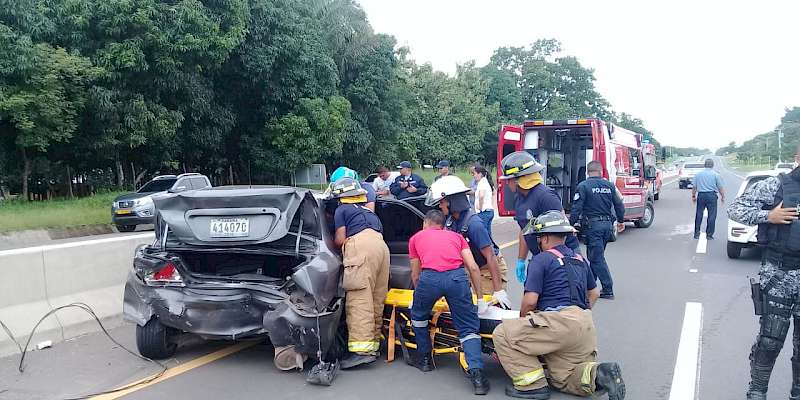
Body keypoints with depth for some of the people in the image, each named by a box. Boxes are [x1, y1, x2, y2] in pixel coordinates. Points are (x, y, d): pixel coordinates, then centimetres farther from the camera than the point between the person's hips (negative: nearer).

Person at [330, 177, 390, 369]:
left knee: (359, 299, -14)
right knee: (375, 301, 9)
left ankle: (361, 349, -22)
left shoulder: (342, 210, 17)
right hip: (381, 246, 8)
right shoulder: (368, 211, 38)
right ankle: (373, 345, 12)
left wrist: (334, 241, 32)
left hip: (361, 247, -7)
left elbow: (340, 240, 9)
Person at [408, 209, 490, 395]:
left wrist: (419, 294, 51)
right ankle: (477, 374, -5)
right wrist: (480, 299, 24)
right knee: (469, 328, 11)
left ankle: (425, 359, 38)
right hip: (458, 277, 1)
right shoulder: (456, 236, 31)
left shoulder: (416, 237, 29)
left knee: (418, 316, 29)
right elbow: (473, 267, 19)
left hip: (429, 277, -1)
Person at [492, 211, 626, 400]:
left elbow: (530, 301, -8)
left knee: (502, 334, -2)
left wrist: (521, 321, 11)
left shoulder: (541, 259, -2)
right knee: (563, 378, 18)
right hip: (586, 325, 9)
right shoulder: (579, 259, 22)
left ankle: (533, 385, -4)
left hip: (559, 321, -9)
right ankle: (598, 374, -8)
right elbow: (594, 293, 33)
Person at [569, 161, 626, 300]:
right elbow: (619, 205, 13)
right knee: (595, 255, 17)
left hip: (593, 225, -6)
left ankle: (608, 290, -5)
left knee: (597, 257, -3)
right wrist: (621, 221, 27)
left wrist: (571, 225, -7)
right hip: (608, 224, 6)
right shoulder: (609, 185, 7)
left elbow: (576, 208, -13)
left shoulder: (583, 186, -8)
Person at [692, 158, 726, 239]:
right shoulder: (716, 175, -1)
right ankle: (709, 234, 3)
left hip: (701, 195, 3)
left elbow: (694, 187, 8)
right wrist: (722, 196, 10)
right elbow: (720, 187, 0)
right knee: (711, 215, 3)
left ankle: (696, 233, 10)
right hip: (711, 195, -2)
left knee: (699, 214, 8)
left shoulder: (698, 174, 6)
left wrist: (693, 196, 17)